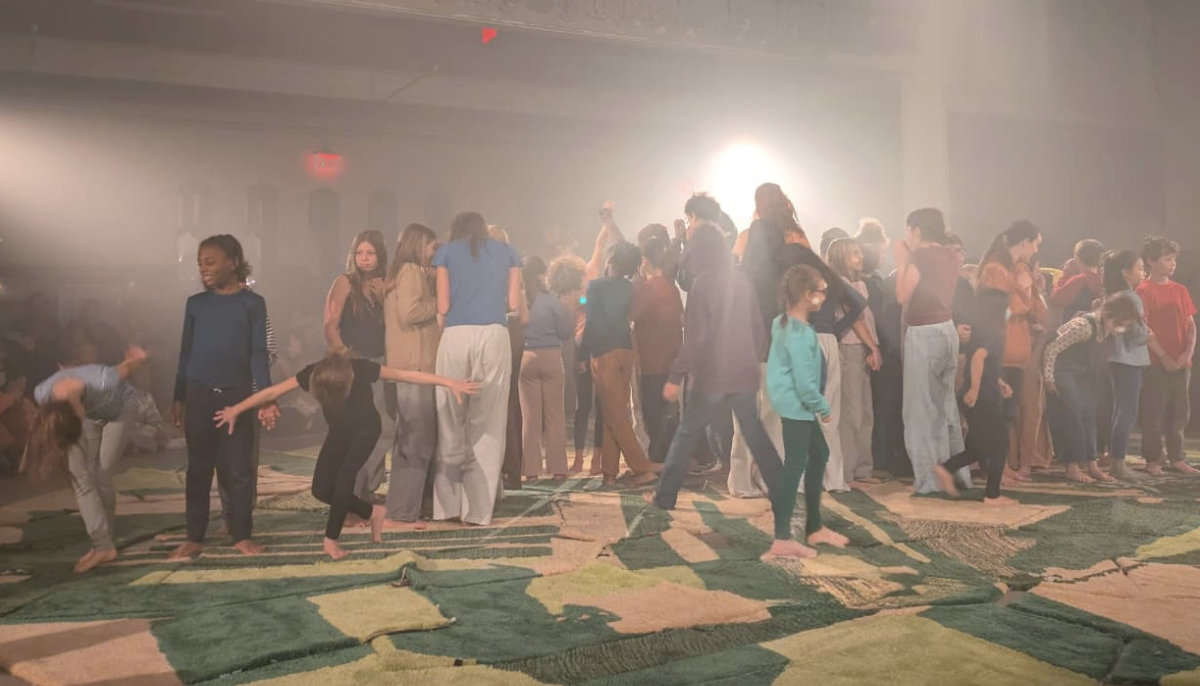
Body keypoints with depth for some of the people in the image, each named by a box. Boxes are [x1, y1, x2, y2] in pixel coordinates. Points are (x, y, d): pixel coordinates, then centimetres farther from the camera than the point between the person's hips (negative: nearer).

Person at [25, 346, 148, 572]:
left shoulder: (103, 382, -46)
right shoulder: (43, 393, -32)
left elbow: (130, 364, -23)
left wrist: (138, 357, -1)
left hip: (118, 410, -3)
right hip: (88, 413, 3)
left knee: (101, 476, -7)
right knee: (80, 477, -9)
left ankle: (107, 536, 13)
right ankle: (103, 546, -5)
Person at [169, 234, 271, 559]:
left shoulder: (253, 303, 0)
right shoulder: (195, 304, 6)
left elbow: (259, 353, -3)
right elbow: (185, 352, 10)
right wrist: (178, 398, 7)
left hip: (237, 396, -2)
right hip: (199, 396, 2)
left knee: (239, 469, 2)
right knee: (198, 470, 7)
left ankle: (242, 535, 13)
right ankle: (195, 538, 14)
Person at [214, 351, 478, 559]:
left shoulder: (362, 369, -32)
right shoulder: (313, 373, -27)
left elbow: (407, 375, -28)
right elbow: (273, 392, -20)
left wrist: (449, 383, -31)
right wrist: (236, 410, -17)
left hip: (366, 429, -4)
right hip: (339, 431, 4)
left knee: (344, 480, -19)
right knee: (321, 489, -5)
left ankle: (331, 541, -2)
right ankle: (373, 513, 12)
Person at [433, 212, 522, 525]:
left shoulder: (446, 252, 14)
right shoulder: (506, 252, 18)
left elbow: (443, 306, 5)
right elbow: (513, 303, 12)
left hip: (456, 336, 0)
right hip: (494, 336, 0)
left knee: (450, 422, 8)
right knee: (488, 424, 2)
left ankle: (448, 504, 11)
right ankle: (478, 509, 2)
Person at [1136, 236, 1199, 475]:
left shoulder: (1180, 290, 11)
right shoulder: (1144, 291, -5)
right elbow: (1143, 328, -10)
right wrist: (1163, 356, -14)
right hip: (1155, 363, -5)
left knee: (1179, 412, 9)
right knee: (1154, 412, 0)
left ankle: (1177, 458, 18)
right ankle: (1153, 459, 8)